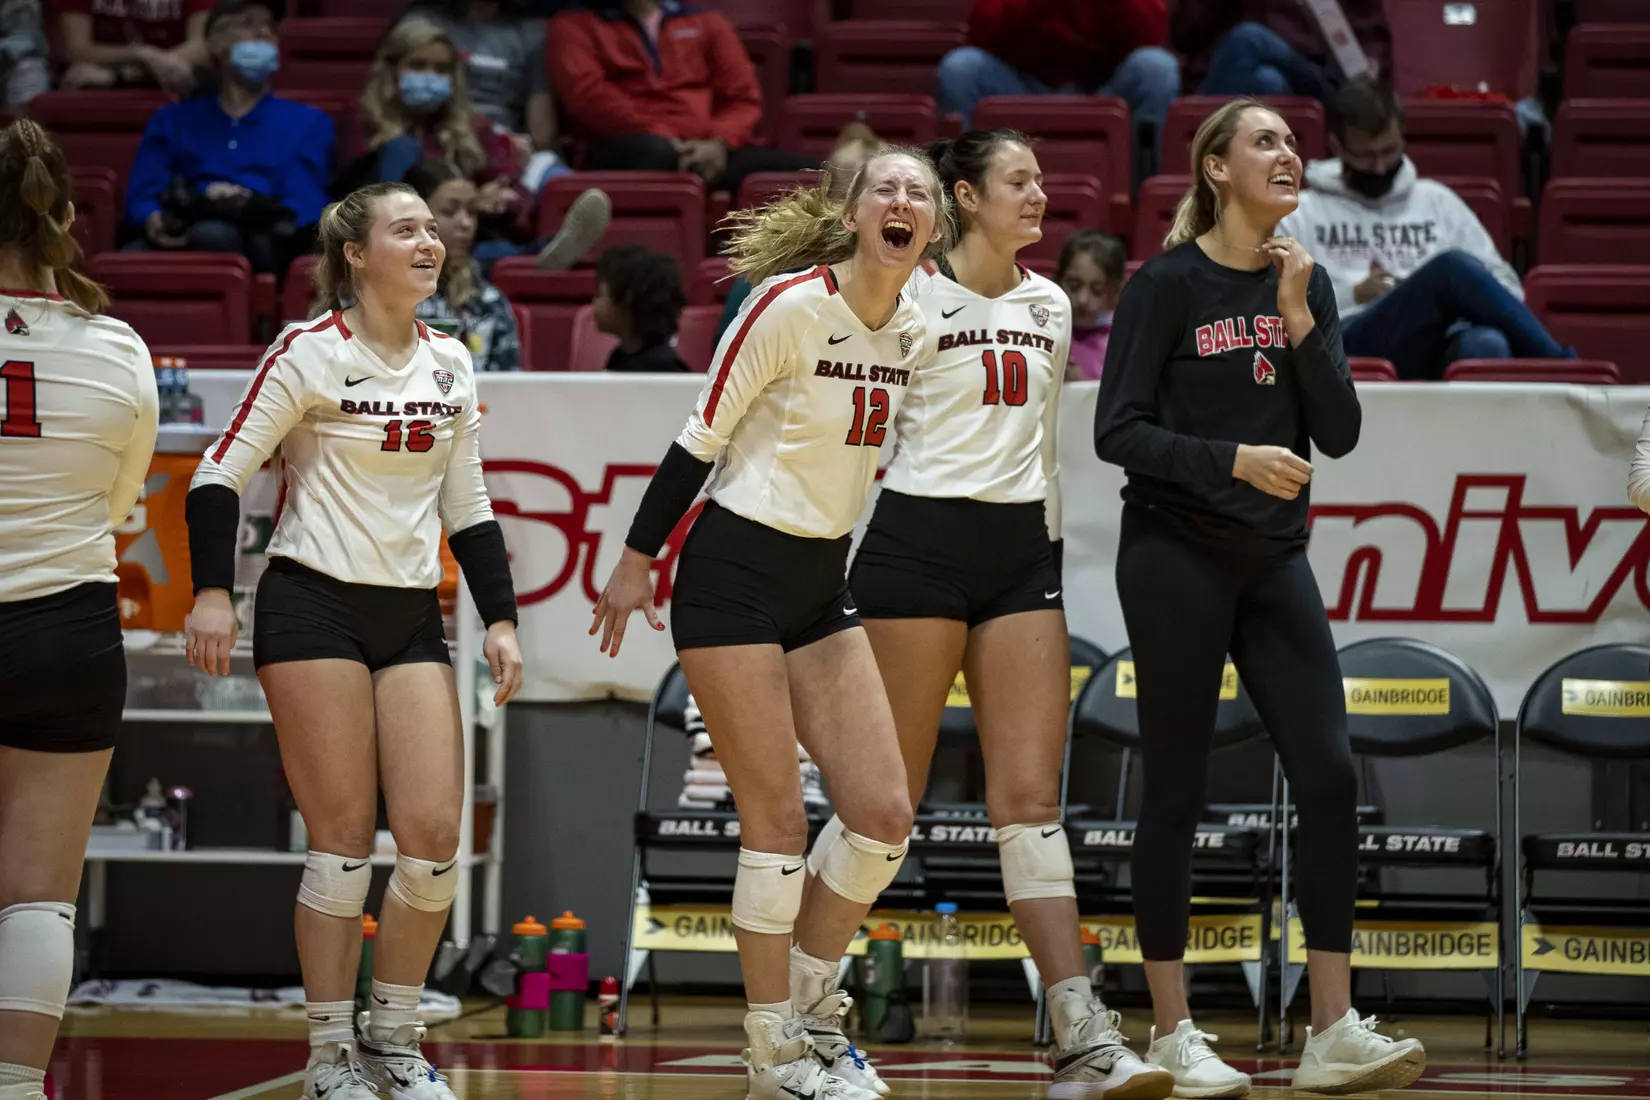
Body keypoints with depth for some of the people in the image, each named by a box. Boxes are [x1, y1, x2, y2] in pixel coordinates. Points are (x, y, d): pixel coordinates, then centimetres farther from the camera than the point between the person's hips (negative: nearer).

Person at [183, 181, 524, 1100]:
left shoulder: (451, 364, 10)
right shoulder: (312, 353, -7)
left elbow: (468, 505, 17)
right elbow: (222, 474, -8)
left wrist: (500, 618, 10)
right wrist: (213, 593, -18)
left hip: (413, 617, 5)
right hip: (314, 608, -5)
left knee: (435, 835, -5)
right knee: (345, 841, -6)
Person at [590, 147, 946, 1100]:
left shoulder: (915, 335, 4)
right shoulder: (789, 306, -15)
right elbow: (701, 438, -10)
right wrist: (638, 559, -7)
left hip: (823, 588, 7)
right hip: (735, 577, -7)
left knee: (884, 814, -1)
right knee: (779, 821, -7)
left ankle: (810, 1009, 18)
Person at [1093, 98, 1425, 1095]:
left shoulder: (1304, 285, 8)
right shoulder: (1169, 284, -7)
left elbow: (1340, 434, 1)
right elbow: (1117, 432, -10)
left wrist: (1299, 321, -11)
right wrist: (1234, 459, -22)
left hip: (1274, 562, 5)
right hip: (1177, 557, -5)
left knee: (1330, 777, -5)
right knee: (1177, 792, -1)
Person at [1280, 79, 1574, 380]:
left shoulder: (1436, 202, 27)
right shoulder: (1300, 214, 19)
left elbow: (1506, 284, 23)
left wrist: (1451, 296, 1)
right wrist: (1354, 295, -2)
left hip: (1437, 345, 3)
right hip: (1354, 349, -3)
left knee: (1486, 345, -39)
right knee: (1452, 267, -33)